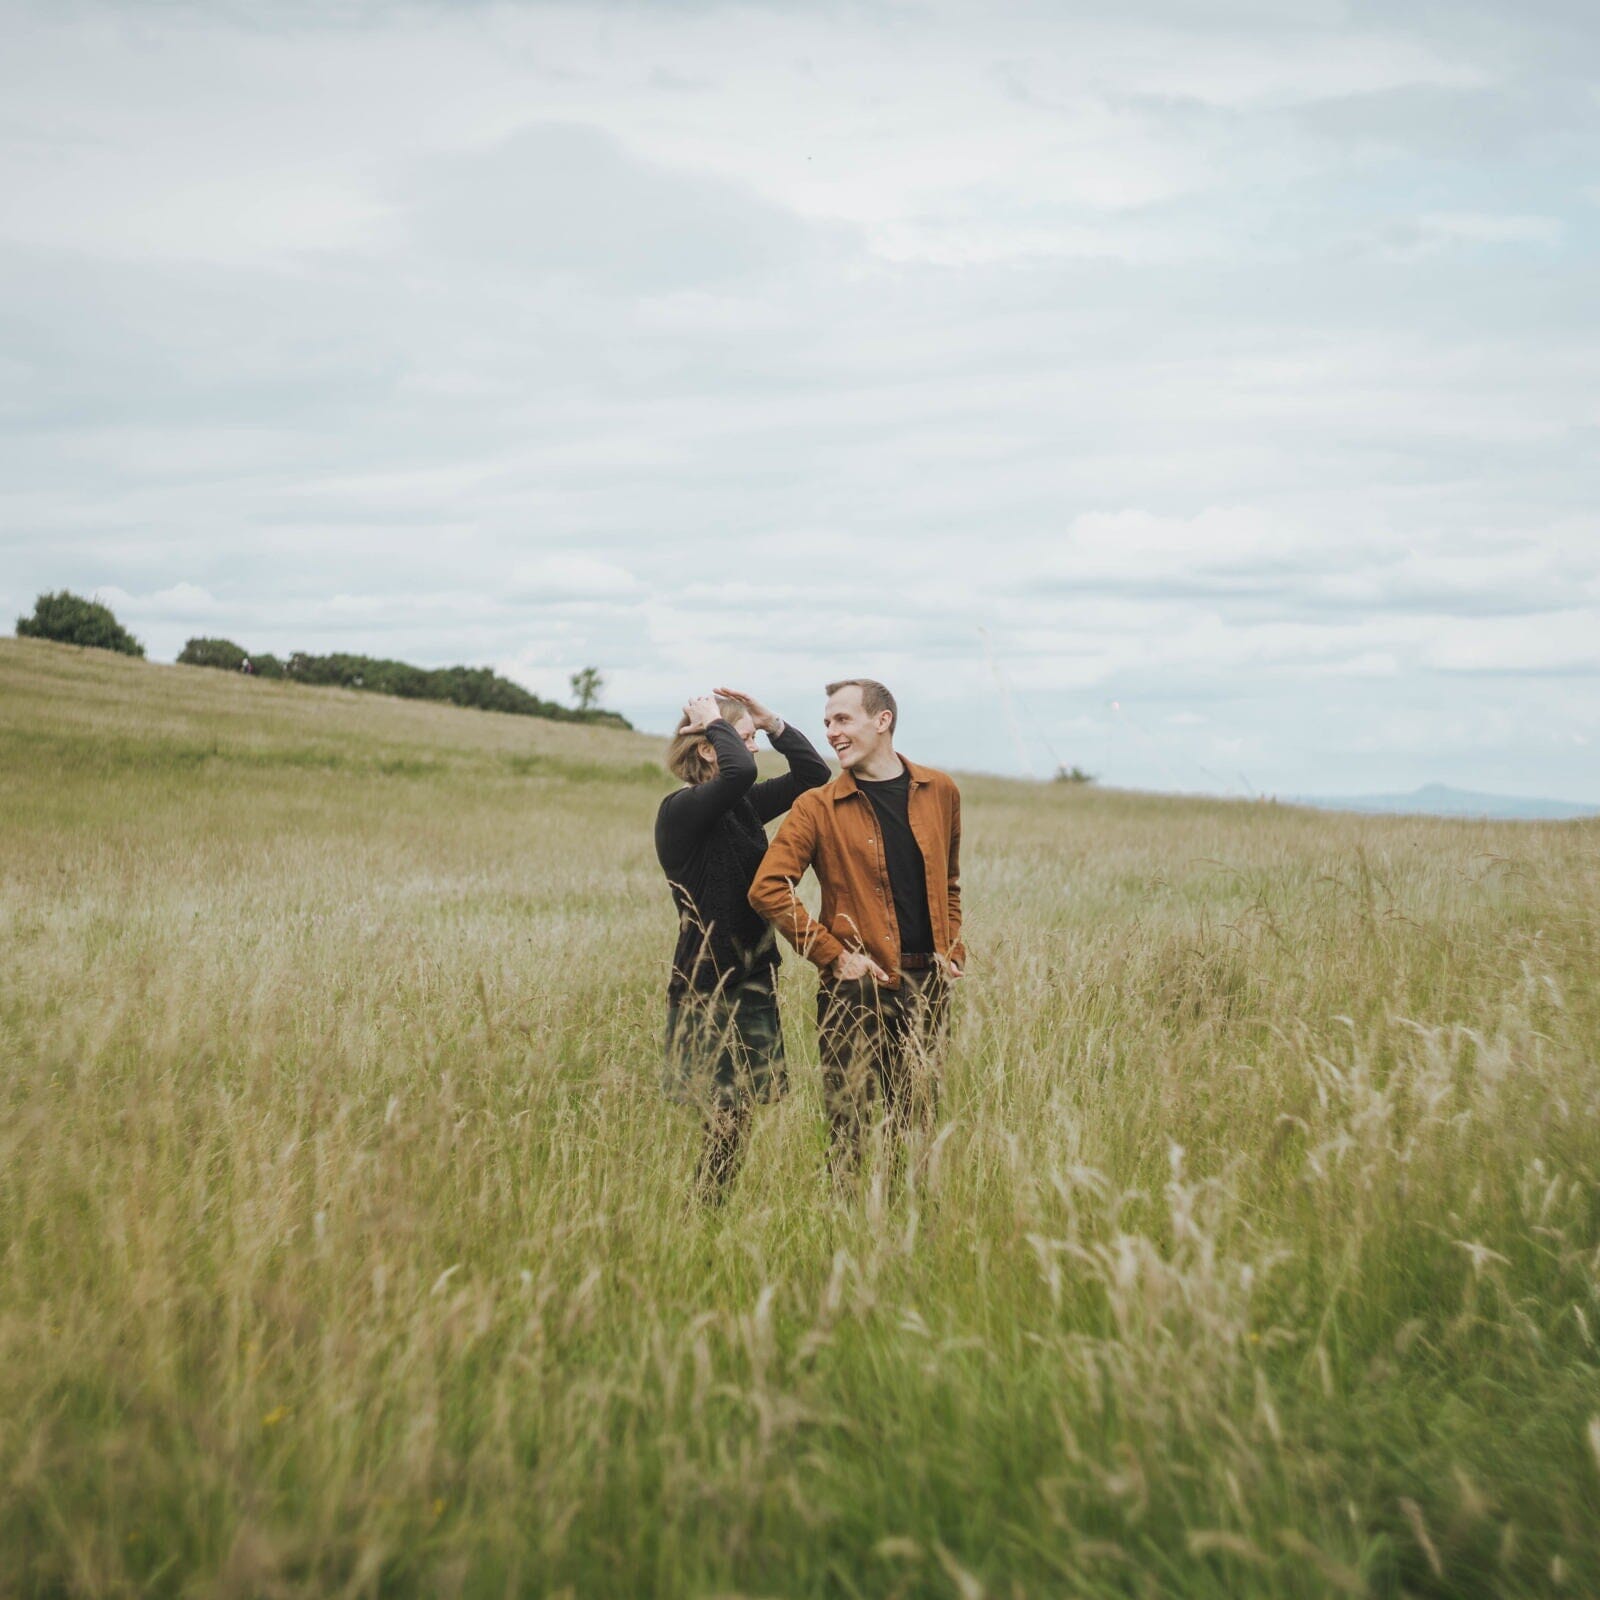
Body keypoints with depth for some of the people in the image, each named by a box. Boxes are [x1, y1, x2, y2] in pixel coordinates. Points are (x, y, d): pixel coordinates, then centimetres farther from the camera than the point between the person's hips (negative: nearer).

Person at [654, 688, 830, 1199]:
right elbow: (740, 771, -33)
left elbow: (813, 773, 17)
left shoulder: (741, 806, 11)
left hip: (752, 982, 8)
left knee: (736, 1124, 9)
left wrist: (772, 722, 6)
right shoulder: (681, 810, -14)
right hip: (707, 988, -8)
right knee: (725, 1126, -7)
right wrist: (712, 722, -15)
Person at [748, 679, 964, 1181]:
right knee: (853, 1131, 1)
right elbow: (767, 890, -12)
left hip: (927, 985, 3)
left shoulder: (939, 792, 8)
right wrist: (834, 955, -13)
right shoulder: (819, 807, -3)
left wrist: (952, 949, 9)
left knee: (918, 1126, 11)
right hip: (857, 988, -3)